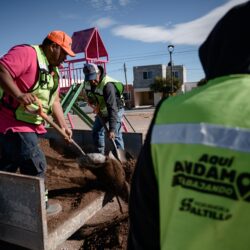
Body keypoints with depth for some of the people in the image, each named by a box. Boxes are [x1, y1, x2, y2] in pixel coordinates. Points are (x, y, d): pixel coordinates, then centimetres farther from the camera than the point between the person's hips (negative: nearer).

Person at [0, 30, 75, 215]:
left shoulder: (53, 71, 15)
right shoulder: (27, 53, -14)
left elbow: (54, 101, 14)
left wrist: (63, 125, 7)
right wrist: (19, 95, -37)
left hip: (28, 125, 10)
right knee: (35, 166, -1)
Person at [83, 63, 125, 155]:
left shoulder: (107, 85, -36)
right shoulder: (87, 83, -13)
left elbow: (112, 108, -40)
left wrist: (111, 128, -42)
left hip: (116, 109, -7)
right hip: (102, 110, 8)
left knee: (115, 135, -15)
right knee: (96, 131, 10)